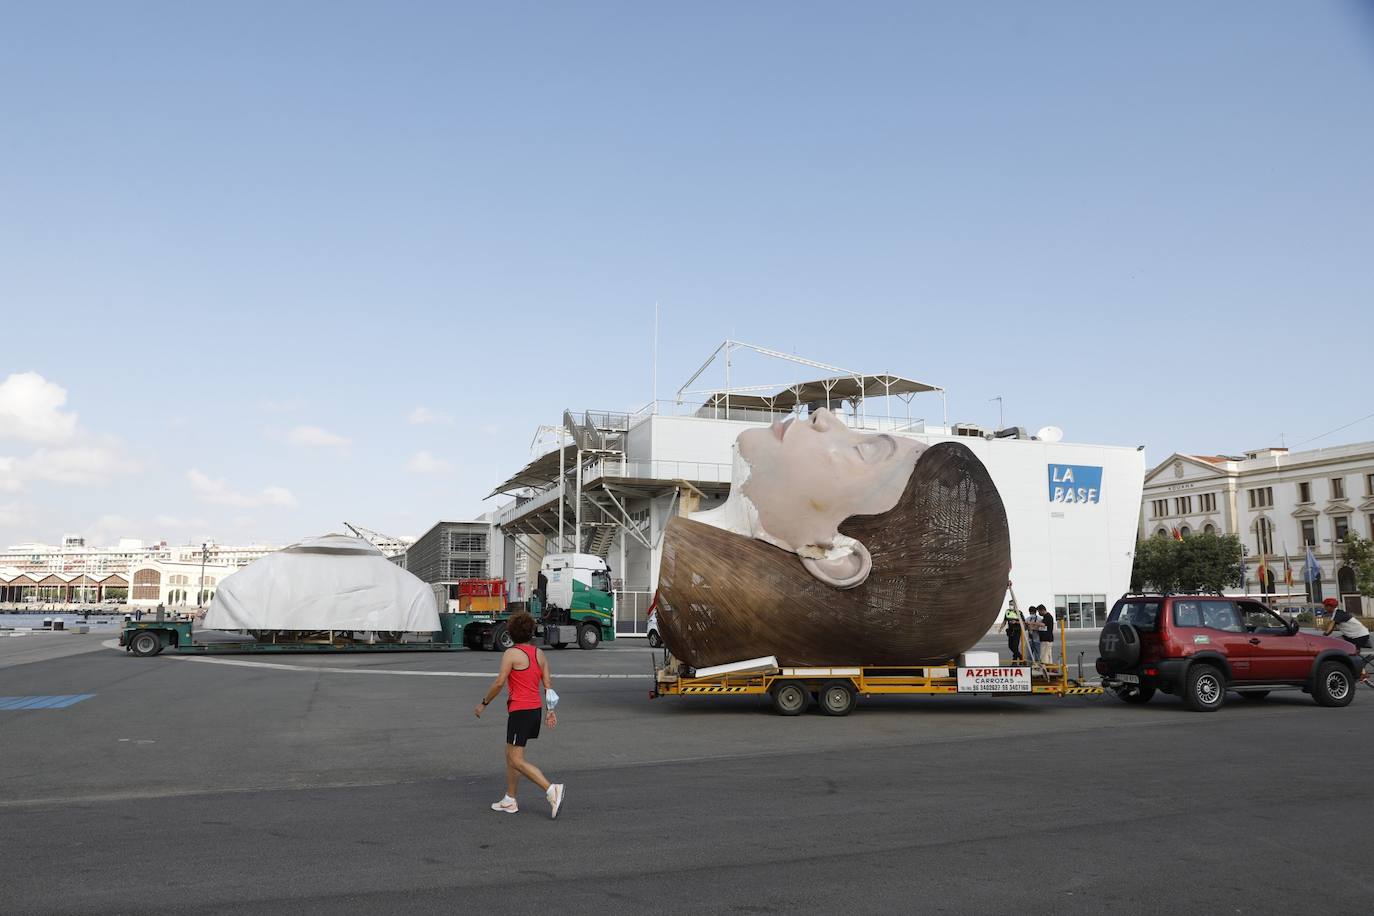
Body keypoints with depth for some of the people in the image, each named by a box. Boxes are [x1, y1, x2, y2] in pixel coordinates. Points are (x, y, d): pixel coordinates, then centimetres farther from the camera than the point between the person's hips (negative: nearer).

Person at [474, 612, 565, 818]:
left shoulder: (511, 654, -11)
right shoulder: (539, 653, 9)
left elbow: (499, 682, -14)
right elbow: (548, 683, 7)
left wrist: (483, 703, -3)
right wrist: (551, 710, 10)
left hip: (520, 711, -8)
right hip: (536, 708, 8)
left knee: (517, 760, -5)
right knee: (510, 755, 19)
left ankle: (551, 789, -18)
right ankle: (509, 801, 24)